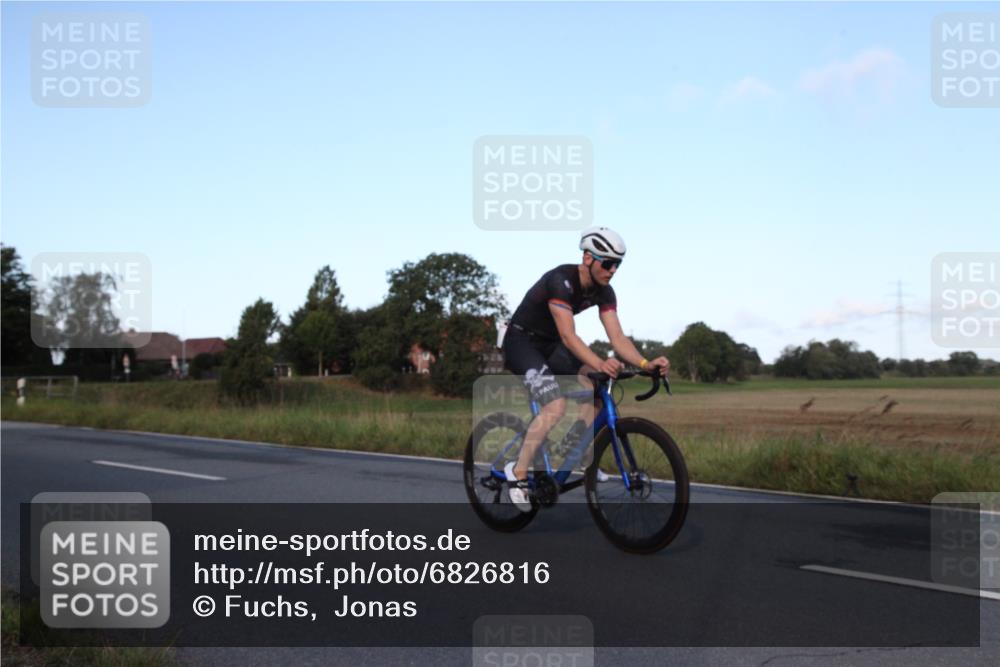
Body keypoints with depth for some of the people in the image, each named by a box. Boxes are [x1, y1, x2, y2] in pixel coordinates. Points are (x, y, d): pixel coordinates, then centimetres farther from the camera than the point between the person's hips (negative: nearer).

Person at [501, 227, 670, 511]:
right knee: (556, 406, -26)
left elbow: (617, 337, -14)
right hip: (522, 341, -8)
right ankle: (518, 472, -11)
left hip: (550, 344, 8)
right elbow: (568, 336, -38)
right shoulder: (561, 280, -29)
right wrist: (600, 364, -53)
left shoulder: (603, 292, -7)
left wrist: (646, 364, -32)